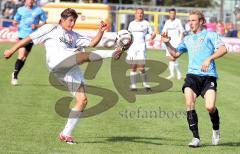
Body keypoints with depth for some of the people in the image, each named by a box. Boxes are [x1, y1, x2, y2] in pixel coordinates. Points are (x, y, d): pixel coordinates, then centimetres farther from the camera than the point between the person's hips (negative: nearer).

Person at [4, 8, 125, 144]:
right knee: (85, 56, -33)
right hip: (57, 61, -6)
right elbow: (30, 38, 18)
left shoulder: (74, 36, 33)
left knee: (82, 100, -6)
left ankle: (66, 134, -1)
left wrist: (101, 31, 6)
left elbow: (92, 43, 23)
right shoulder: (51, 29, 20)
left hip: (72, 69, 6)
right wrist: (12, 50, 15)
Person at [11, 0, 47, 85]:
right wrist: (15, 22, -6)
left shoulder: (39, 10, 1)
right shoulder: (20, 10, 3)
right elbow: (15, 21, 13)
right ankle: (14, 75, -4)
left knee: (24, 57, 7)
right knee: (21, 56, -16)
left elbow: (45, 22, 4)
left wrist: (36, 26, -10)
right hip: (22, 35, -2)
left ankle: (15, 74, 23)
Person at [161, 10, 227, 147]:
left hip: (208, 76, -4)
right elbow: (175, 54, 31)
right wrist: (168, 43, 14)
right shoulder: (188, 39, 23)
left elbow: (223, 49, -8)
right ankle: (196, 137, -11)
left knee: (210, 107, -18)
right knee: (189, 104, -18)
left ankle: (216, 129, 14)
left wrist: (209, 59, -21)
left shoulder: (210, 35, 6)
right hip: (192, 75, 4)